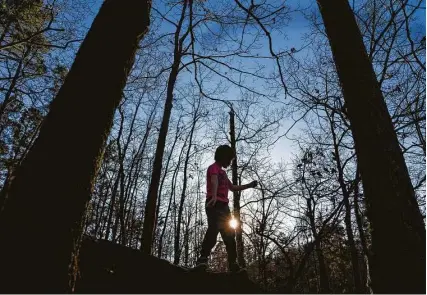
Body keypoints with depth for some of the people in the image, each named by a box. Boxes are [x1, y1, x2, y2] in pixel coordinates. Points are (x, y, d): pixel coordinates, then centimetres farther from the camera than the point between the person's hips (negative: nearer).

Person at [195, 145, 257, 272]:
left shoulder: (222, 172, 26)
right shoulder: (214, 168, -2)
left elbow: (233, 188, 34)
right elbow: (214, 182, -24)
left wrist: (249, 185, 29)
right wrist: (214, 197, -42)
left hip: (223, 205, 9)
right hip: (214, 204, -9)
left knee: (229, 233, 7)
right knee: (213, 229, -26)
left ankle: (233, 263, 12)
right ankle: (203, 258, -30)